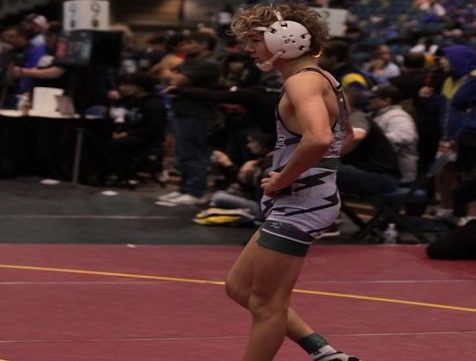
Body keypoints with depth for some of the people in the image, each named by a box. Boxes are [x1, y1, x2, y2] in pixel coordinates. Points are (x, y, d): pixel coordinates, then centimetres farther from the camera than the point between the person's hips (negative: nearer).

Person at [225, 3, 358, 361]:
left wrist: (282, 180, -22)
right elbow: (345, 136, 31)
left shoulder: (302, 81, -17)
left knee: (266, 304, -2)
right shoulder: (322, 79, 14)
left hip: (298, 204, -11)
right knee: (239, 286, 17)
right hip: (295, 205, 11)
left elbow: (319, 139, -36)